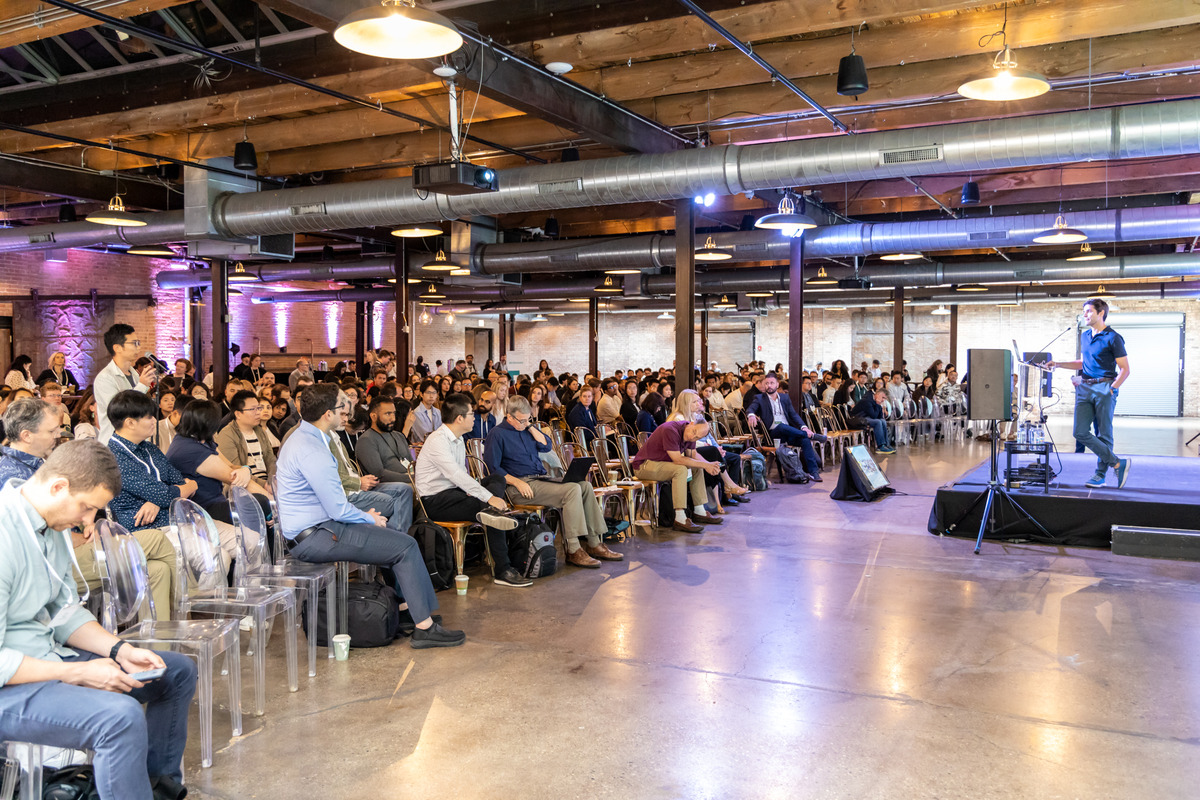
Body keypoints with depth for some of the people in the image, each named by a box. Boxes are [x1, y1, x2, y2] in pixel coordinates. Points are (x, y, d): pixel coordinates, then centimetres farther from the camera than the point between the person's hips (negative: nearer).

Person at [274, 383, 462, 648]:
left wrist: (365, 515, 11)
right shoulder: (312, 451, -23)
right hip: (313, 537, -11)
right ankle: (424, 627, -6)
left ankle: (406, 608, 21)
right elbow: (339, 510, -23)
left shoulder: (303, 436, 11)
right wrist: (369, 519, -5)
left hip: (310, 528, 11)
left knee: (398, 536, 17)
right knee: (406, 546, -11)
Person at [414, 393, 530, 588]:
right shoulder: (437, 440, -18)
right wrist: (489, 497, -33)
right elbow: (457, 475, -30)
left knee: (498, 479, -6)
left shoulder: (458, 440, 15)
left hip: (453, 493, 10)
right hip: (435, 501, -10)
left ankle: (489, 511, -33)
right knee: (496, 507, -25)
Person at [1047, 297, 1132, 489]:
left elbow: (1125, 370, -7)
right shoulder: (1084, 336, 16)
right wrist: (1058, 364, 18)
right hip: (1084, 388, 7)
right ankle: (1117, 463, 7)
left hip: (1104, 389, -7)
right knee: (1080, 432, -3)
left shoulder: (1113, 338, -6)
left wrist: (1111, 389, -16)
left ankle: (1101, 474, 11)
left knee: (1103, 435, 0)